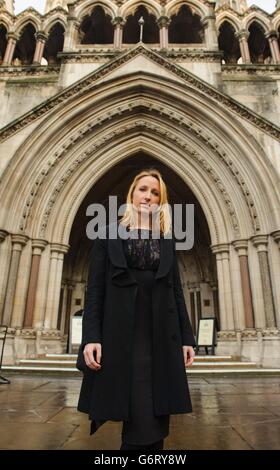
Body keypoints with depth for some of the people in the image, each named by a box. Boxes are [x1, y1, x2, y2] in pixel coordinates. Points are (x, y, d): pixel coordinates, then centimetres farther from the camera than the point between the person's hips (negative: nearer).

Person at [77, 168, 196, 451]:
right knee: (143, 425, -4)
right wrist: (91, 336, -10)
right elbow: (95, 287, 0)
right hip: (122, 334, -3)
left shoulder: (167, 240, 15)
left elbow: (176, 290, 13)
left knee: (156, 423, 6)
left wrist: (186, 337, 7)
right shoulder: (109, 234, 7)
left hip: (162, 336, 3)